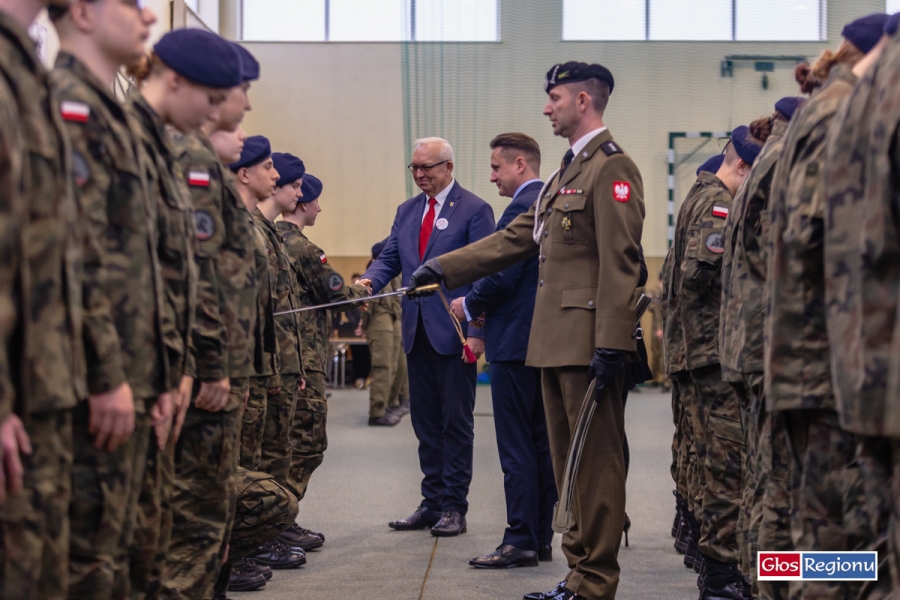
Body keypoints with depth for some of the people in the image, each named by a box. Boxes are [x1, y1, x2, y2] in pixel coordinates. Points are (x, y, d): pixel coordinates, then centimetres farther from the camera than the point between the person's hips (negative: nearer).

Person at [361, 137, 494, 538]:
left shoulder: (474, 210, -5)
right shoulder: (407, 211, 15)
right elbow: (390, 258, 12)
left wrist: (476, 331, -16)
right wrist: (369, 280, -11)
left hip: (454, 333, -6)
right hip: (417, 333, 6)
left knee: (456, 423, 1)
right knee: (425, 423, 11)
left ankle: (454, 508, 6)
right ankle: (432, 502, 18)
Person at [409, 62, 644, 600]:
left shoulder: (612, 167, -10)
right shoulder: (569, 170, 22)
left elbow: (619, 263, -17)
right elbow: (516, 237, 23)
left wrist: (610, 345, -22)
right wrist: (444, 269, 18)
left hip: (589, 341, -10)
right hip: (555, 343, 10)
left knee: (596, 463, -5)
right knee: (569, 464, 13)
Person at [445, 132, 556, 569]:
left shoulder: (523, 207, -15)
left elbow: (503, 275, -21)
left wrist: (470, 306, -4)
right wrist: (483, 304, 14)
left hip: (517, 341, -10)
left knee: (516, 447, -5)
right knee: (541, 442, 13)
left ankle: (520, 541, -3)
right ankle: (542, 537, 18)